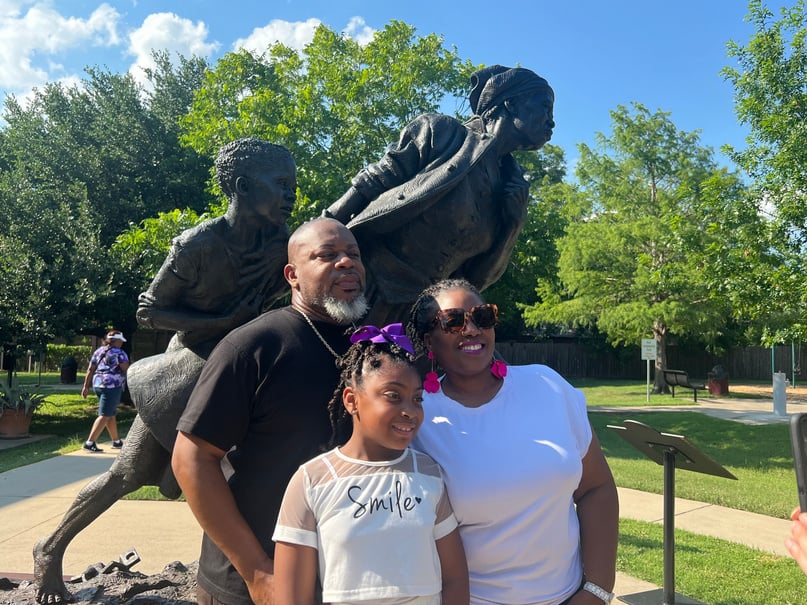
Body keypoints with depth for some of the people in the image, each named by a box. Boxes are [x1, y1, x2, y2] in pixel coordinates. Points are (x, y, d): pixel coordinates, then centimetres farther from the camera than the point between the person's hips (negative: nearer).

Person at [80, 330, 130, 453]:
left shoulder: (98, 351, 15)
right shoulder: (119, 353, -7)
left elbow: (90, 370, 12)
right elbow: (127, 371, -9)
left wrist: (86, 386, 13)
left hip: (97, 384, 8)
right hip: (112, 386, -8)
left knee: (111, 415, 17)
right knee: (104, 416, -7)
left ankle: (116, 441, 25)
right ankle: (89, 443, -12)